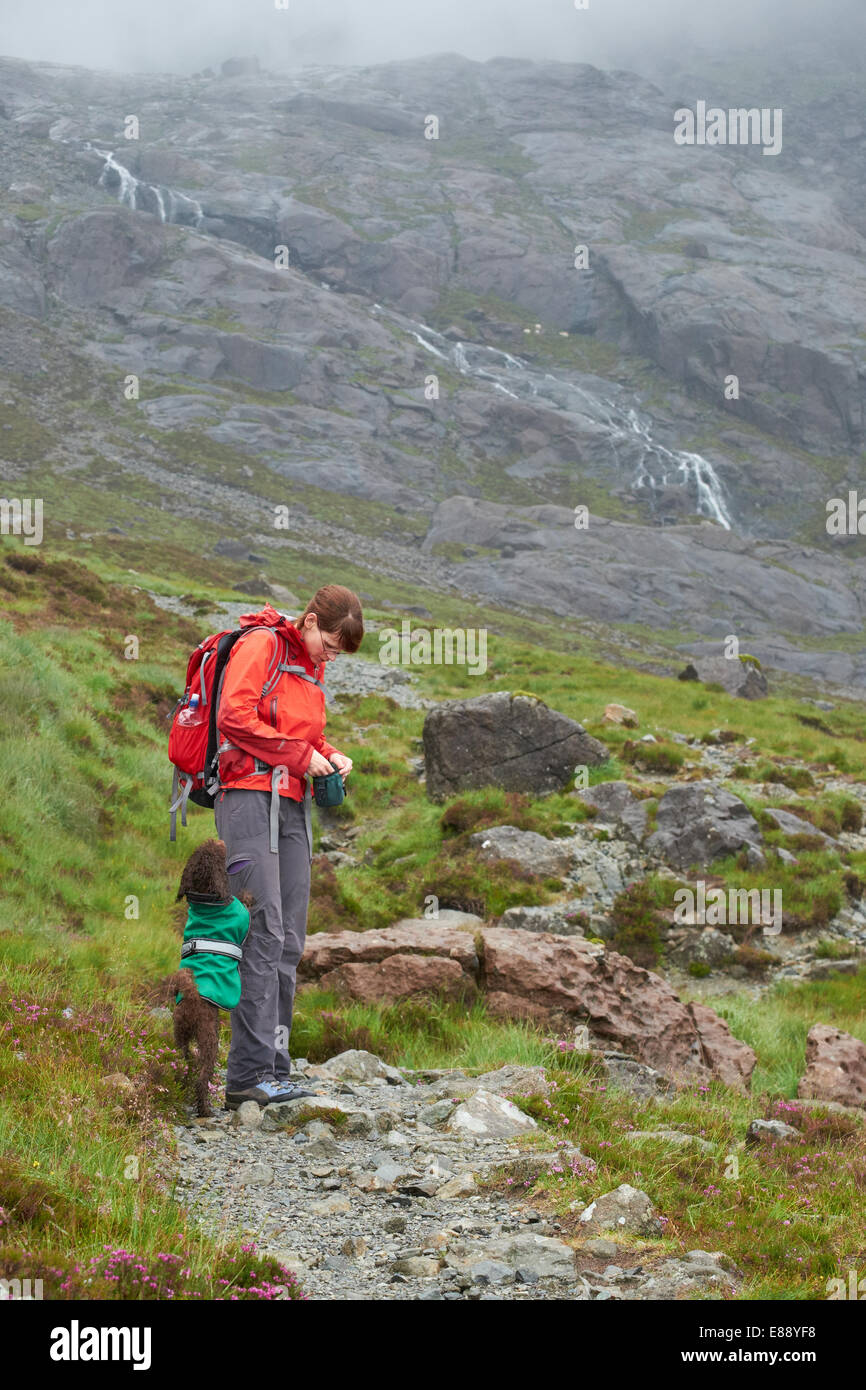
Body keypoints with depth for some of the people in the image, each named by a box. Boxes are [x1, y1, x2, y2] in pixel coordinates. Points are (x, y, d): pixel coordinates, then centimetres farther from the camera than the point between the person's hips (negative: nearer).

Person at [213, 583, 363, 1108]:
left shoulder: (312, 666, 22)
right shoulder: (262, 645, -4)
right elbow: (235, 717, -15)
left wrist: (329, 754, 11)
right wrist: (300, 755, -11)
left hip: (294, 805, 9)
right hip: (251, 797, -9)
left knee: (290, 940, 5)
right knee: (264, 931, -15)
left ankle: (274, 1069, 7)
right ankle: (249, 1074, -16)